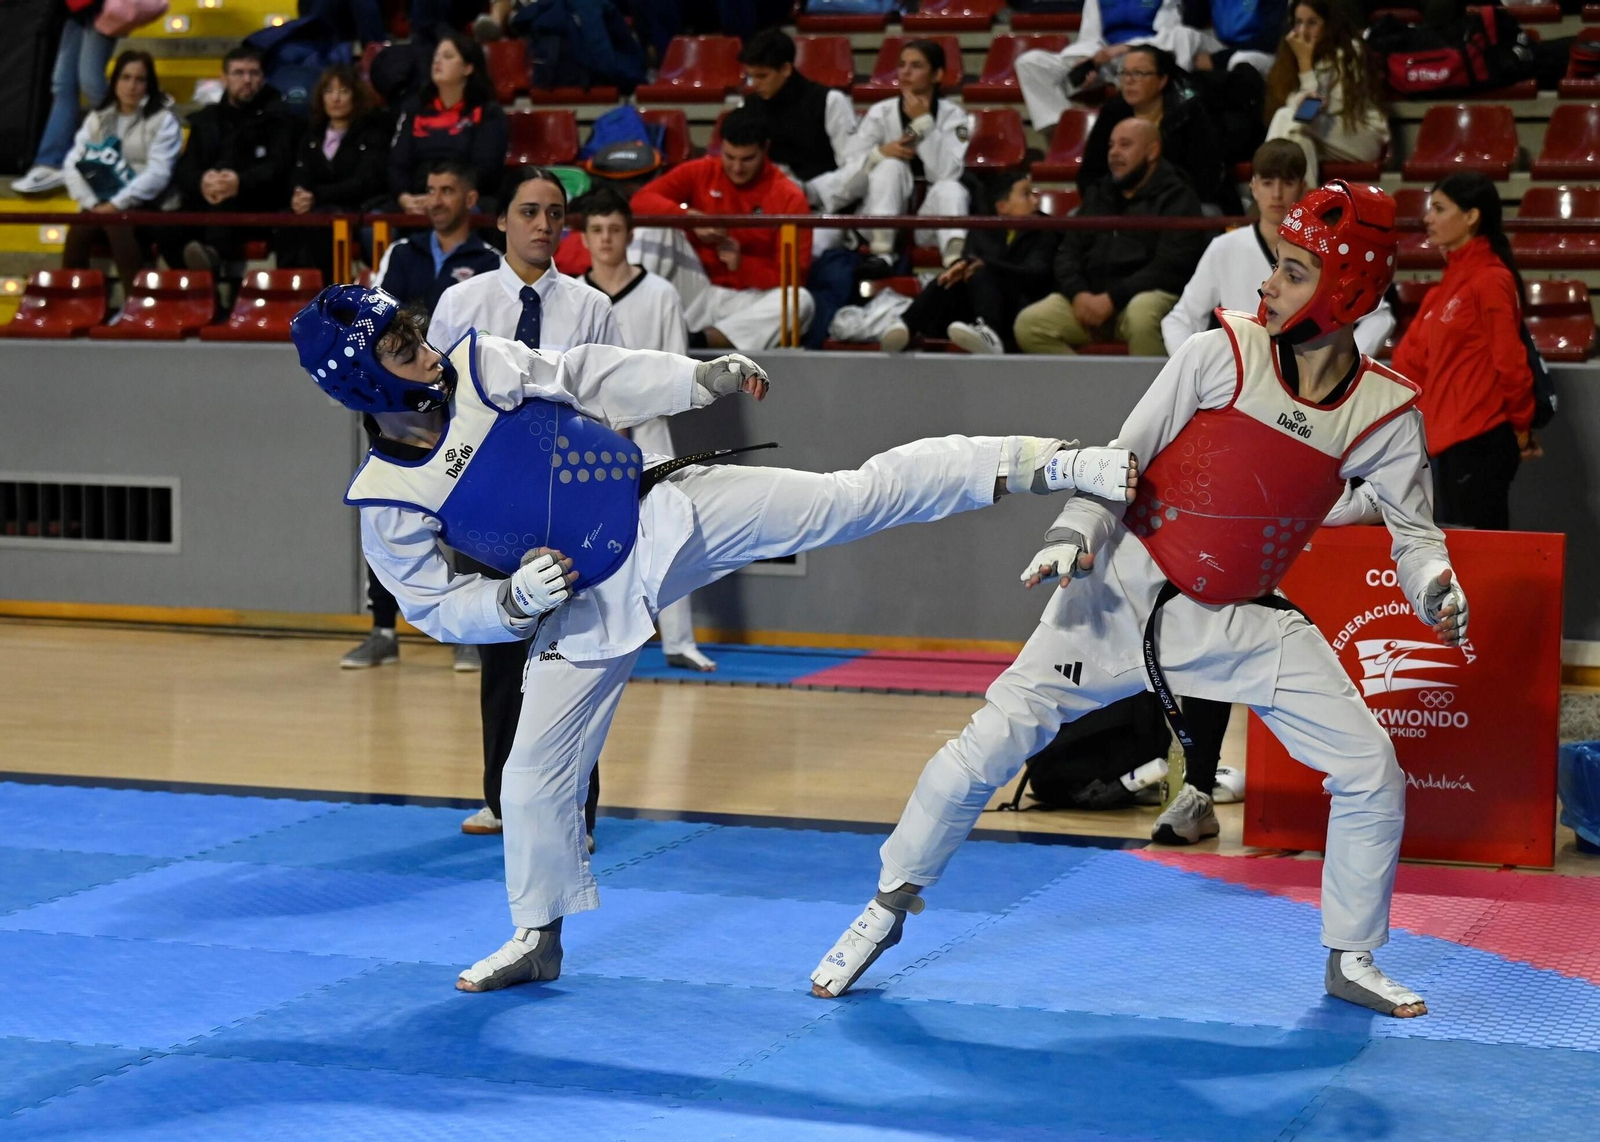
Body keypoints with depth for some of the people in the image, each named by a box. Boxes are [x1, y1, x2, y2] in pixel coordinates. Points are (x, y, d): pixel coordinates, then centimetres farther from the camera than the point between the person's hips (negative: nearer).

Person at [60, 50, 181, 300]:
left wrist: (117, 205, -19)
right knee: (77, 232, -27)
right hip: (102, 204, 4)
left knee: (118, 224, -35)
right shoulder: (98, 118, 14)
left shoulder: (163, 120, -1)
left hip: (144, 207, -4)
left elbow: (157, 173, -13)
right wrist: (92, 204, -12)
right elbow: (73, 164, 4)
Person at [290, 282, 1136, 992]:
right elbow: (438, 606, -4)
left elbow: (587, 380, 3)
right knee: (537, 773, 3)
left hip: (665, 511, 0)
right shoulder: (387, 502, -11)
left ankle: (1047, 463, -12)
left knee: (853, 498, -12)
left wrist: (701, 378, -2)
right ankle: (537, 938, 27)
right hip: (586, 603, 0)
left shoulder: (481, 364, -7)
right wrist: (517, 601, -21)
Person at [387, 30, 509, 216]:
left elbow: (485, 170, -4)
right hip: (416, 203, 4)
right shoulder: (415, 108, 20)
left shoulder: (488, 113, 8)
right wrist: (404, 198, -10)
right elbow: (398, 164, 12)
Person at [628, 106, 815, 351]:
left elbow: (795, 273, -8)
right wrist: (689, 217, -23)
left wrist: (742, 264, -24)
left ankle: (698, 341, -38)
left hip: (747, 300, -2)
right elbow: (643, 199, -6)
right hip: (695, 293, 2)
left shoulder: (788, 196, -4)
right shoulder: (701, 172, 3)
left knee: (801, 300, -31)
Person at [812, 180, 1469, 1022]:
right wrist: (1077, 532, -23)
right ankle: (889, 905, 12)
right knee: (989, 746, -8)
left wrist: (1435, 586, -21)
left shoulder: (1386, 414, -8)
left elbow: (1413, 528, 1)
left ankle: (1351, 960, 19)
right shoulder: (1222, 354, -13)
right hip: (1128, 589, -2)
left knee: (1373, 776, -3)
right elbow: (1124, 455, -7)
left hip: (1247, 621, 2)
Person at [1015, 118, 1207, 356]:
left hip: (1148, 293, -5)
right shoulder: (1097, 195, 22)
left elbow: (1170, 267, -10)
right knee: (1028, 324, -18)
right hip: (1089, 296, 6)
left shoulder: (1176, 197, 2)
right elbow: (1067, 252, 17)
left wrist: (1112, 299, -17)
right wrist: (1078, 293, -5)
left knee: (1142, 312, -41)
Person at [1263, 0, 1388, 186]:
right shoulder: (1290, 54, 7)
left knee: (1288, 118, -28)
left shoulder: (1348, 53, -8)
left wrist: (1305, 60, -16)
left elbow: (1319, 108, -13)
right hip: (1321, 139, 4)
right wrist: (1299, 101, -28)